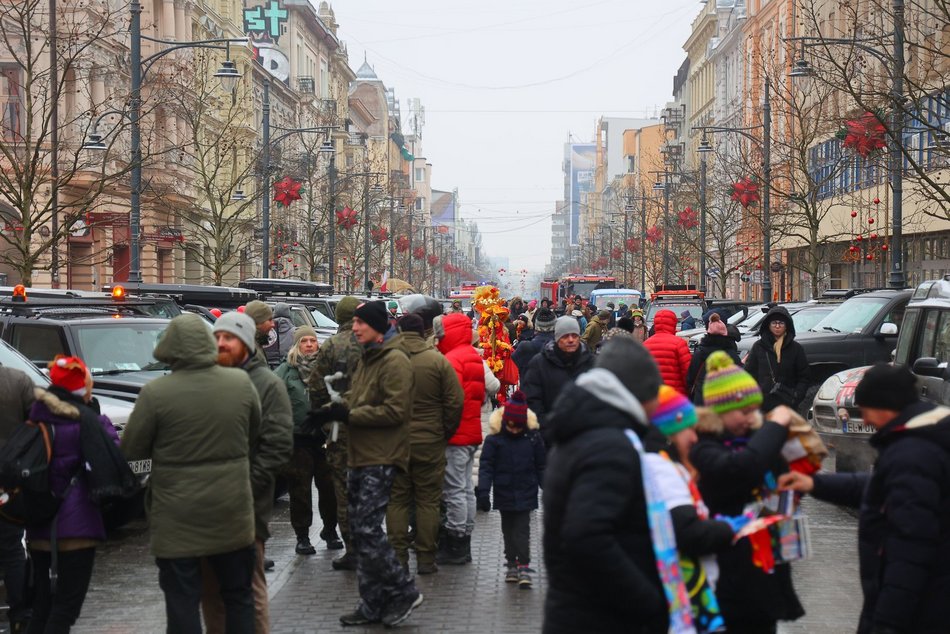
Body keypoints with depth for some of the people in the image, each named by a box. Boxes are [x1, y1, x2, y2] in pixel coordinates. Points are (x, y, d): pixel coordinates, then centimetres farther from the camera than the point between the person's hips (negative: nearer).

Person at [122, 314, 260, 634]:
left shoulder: (155, 392, -16)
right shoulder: (241, 382, -6)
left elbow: (130, 450, -7)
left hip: (178, 516, -3)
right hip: (232, 510, 3)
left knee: (182, 601, 6)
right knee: (238, 595, 18)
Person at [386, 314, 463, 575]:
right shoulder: (438, 361, -7)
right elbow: (455, 402, -6)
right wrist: (445, 432, 7)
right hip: (430, 443, -1)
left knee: (397, 500, 10)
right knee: (428, 501, 7)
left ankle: (398, 557, 11)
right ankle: (426, 558, 9)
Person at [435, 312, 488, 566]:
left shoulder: (452, 360, -16)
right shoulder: (476, 358, 14)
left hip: (455, 435, -10)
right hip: (472, 432, 10)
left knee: (454, 491, -5)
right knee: (466, 489, 14)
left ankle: (455, 546, -1)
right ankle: (464, 543, 22)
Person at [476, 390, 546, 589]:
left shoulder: (533, 438, -2)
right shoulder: (494, 440, -6)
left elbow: (541, 466, 6)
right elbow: (486, 466, -7)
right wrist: (483, 491, -14)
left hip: (525, 495, -1)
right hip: (504, 493, 1)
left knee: (522, 530, -2)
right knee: (508, 530, 12)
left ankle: (523, 567, 0)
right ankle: (511, 564, 22)